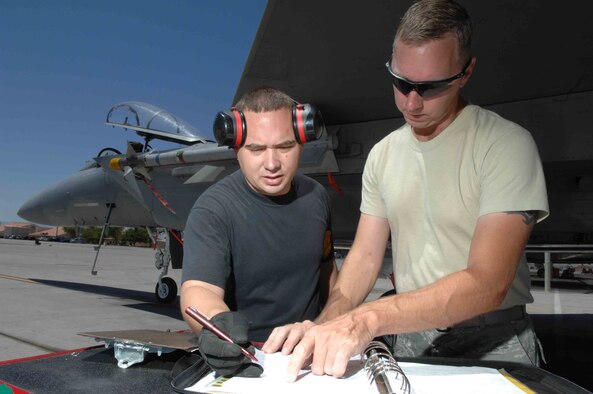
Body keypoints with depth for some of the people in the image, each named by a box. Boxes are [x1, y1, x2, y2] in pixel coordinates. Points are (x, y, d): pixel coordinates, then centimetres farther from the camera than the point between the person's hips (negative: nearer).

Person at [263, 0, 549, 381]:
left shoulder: (507, 144, -14)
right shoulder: (383, 154, 2)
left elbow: (487, 285, -22)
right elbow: (365, 255, 1)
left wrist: (368, 319, -33)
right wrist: (326, 324, -16)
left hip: (491, 340, -2)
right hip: (411, 338, 3)